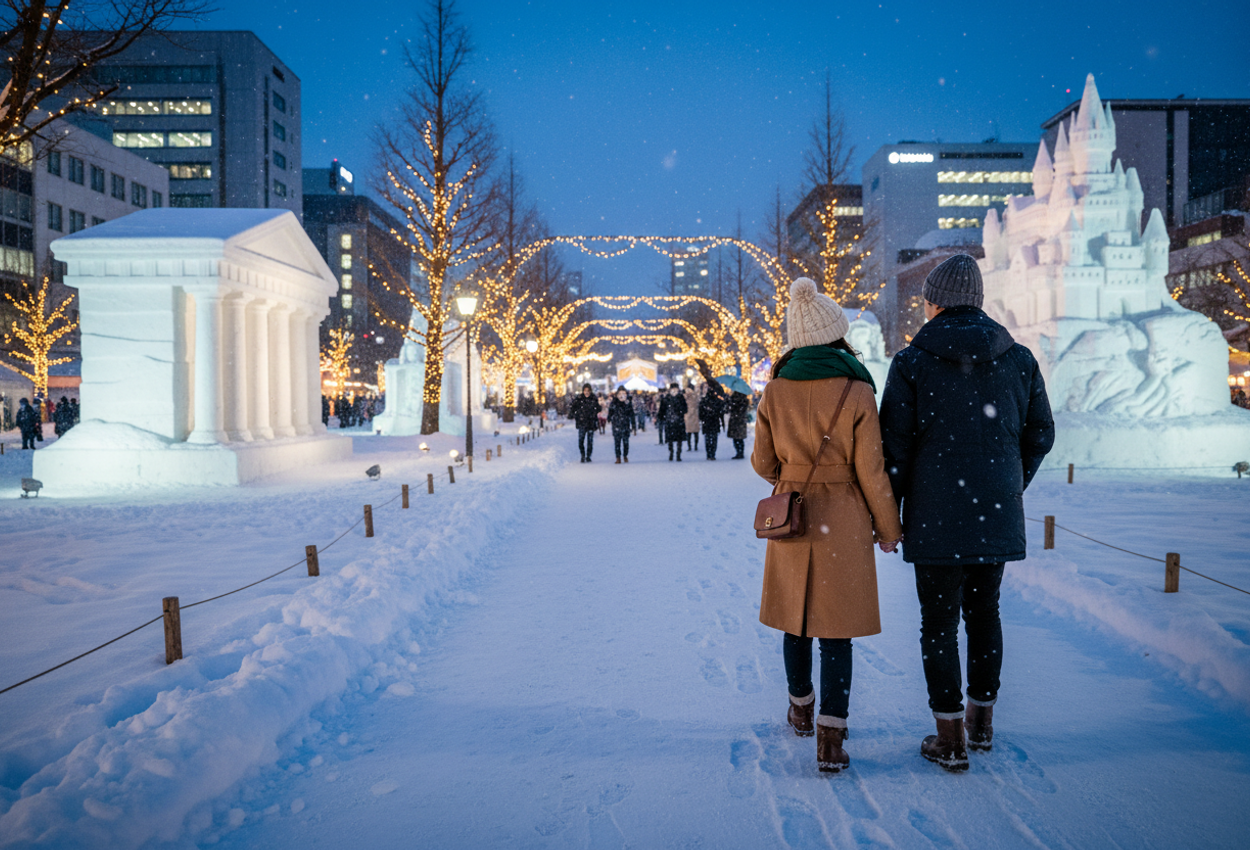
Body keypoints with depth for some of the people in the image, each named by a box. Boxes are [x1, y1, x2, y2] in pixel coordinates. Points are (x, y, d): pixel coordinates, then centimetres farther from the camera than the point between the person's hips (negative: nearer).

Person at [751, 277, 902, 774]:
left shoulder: (775, 391, -4)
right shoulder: (857, 392, -13)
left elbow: (763, 463, 5)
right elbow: (871, 471, -9)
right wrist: (888, 528, 4)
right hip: (844, 520, -3)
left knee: (795, 619, 18)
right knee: (837, 629, 4)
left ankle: (801, 710, 38)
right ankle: (831, 738, 1)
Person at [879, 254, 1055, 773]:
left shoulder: (912, 363, -7)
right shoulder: (1018, 359, 3)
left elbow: (895, 445, -8)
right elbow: (1040, 434, 10)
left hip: (936, 516, -4)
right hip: (997, 514, 4)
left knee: (939, 622, 5)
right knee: (984, 612, 18)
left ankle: (951, 739, 10)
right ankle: (982, 722, 31)